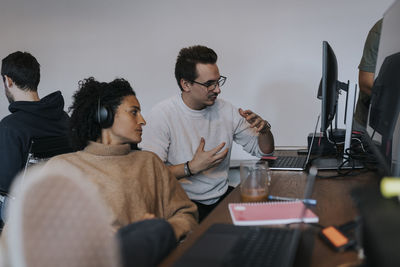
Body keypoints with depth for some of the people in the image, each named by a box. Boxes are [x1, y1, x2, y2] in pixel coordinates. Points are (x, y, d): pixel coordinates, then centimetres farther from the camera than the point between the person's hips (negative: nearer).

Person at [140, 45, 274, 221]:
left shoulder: (225, 110, 7)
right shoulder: (162, 114, -10)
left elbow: (264, 150, 14)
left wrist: (264, 129, -6)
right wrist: (193, 167, -23)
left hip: (222, 197, 6)